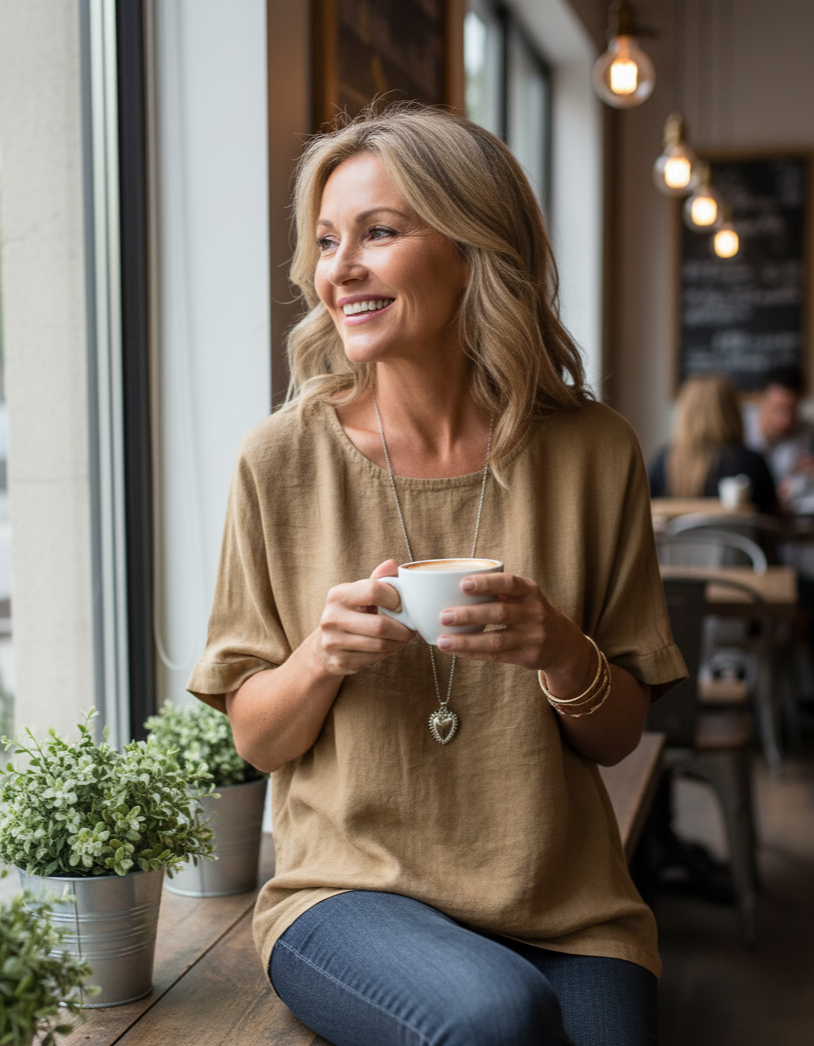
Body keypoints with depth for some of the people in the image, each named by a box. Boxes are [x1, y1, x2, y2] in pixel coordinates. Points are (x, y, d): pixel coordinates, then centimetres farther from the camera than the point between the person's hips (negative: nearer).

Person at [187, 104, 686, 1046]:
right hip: (350, 889, -1)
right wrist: (320, 658, -17)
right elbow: (256, 741, 3)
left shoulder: (591, 453, -2)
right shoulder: (284, 458, -4)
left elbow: (618, 737, 5)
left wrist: (564, 654, -16)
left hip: (563, 910, 2)